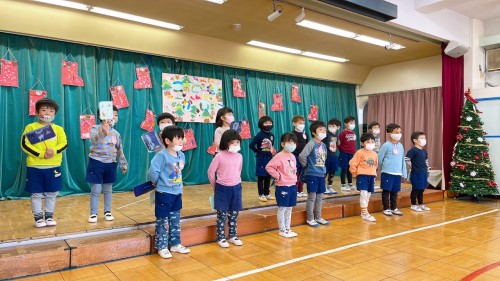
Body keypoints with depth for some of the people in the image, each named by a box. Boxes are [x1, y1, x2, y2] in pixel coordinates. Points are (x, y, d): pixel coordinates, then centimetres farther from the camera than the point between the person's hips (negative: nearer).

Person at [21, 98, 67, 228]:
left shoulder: (58, 128, 6)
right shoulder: (31, 127, -1)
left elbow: (64, 143, -4)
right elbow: (24, 144, -9)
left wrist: (54, 151, -23)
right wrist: (41, 154, -18)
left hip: (53, 167, 2)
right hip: (35, 167, -2)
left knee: (52, 193, 9)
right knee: (36, 194, 6)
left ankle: (49, 216, 23)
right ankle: (38, 217, 19)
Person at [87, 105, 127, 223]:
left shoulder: (116, 133, 7)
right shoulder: (96, 128, -9)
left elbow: (120, 150, 16)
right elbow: (94, 140, -33)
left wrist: (123, 164, 18)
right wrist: (103, 132, -52)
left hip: (110, 164, 4)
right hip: (96, 163, -4)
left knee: (108, 189, 12)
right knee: (96, 190, 0)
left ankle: (107, 212, 24)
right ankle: (93, 213, 14)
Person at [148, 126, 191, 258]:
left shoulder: (181, 155, 3)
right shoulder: (162, 155, -20)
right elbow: (152, 172, -23)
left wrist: (177, 184, 10)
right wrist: (159, 184, -7)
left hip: (177, 193, 7)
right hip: (164, 194, -7)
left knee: (175, 220, 17)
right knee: (163, 221, 4)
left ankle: (175, 244, 30)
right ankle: (162, 247, 17)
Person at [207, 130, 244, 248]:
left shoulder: (239, 157, 1)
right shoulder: (220, 156, -12)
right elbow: (211, 171, -5)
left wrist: (235, 183, 14)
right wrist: (215, 186, 3)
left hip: (236, 188, 4)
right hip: (222, 189, -4)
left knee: (234, 214, 13)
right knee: (222, 215, 5)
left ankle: (233, 236, 28)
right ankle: (221, 238, 17)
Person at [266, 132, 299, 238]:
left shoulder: (292, 156, 10)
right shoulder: (279, 156, -15)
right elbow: (268, 167, -20)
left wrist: (295, 176, 11)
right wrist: (278, 176, -17)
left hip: (293, 185, 8)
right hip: (283, 186, -8)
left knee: (289, 208, 14)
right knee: (282, 209, 2)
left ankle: (287, 229, 25)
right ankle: (282, 230, 12)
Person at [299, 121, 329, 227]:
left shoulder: (324, 145, 8)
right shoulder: (311, 144, -13)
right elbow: (302, 156, -21)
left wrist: (323, 169, 11)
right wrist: (306, 166, -7)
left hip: (321, 174, 7)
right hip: (312, 174, -7)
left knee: (320, 197, 14)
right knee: (312, 197, 0)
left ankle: (318, 217, 27)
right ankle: (310, 219, 12)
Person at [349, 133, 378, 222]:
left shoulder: (374, 154, 10)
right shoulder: (360, 152, -9)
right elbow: (352, 164, -10)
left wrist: (374, 175, 16)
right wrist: (355, 174, -3)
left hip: (371, 177, 6)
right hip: (362, 176, -6)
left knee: (368, 194, 12)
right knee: (364, 194, -11)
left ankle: (364, 212, 25)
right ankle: (364, 213, -4)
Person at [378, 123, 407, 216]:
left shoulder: (400, 146, 8)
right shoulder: (386, 145, -10)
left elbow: (403, 160, 12)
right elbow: (379, 159, -6)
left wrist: (404, 172, 10)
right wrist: (385, 167, 6)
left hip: (398, 173, 5)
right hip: (387, 173, -5)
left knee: (395, 191, 14)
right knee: (386, 191, 3)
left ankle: (394, 208, 26)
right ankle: (386, 209, 13)